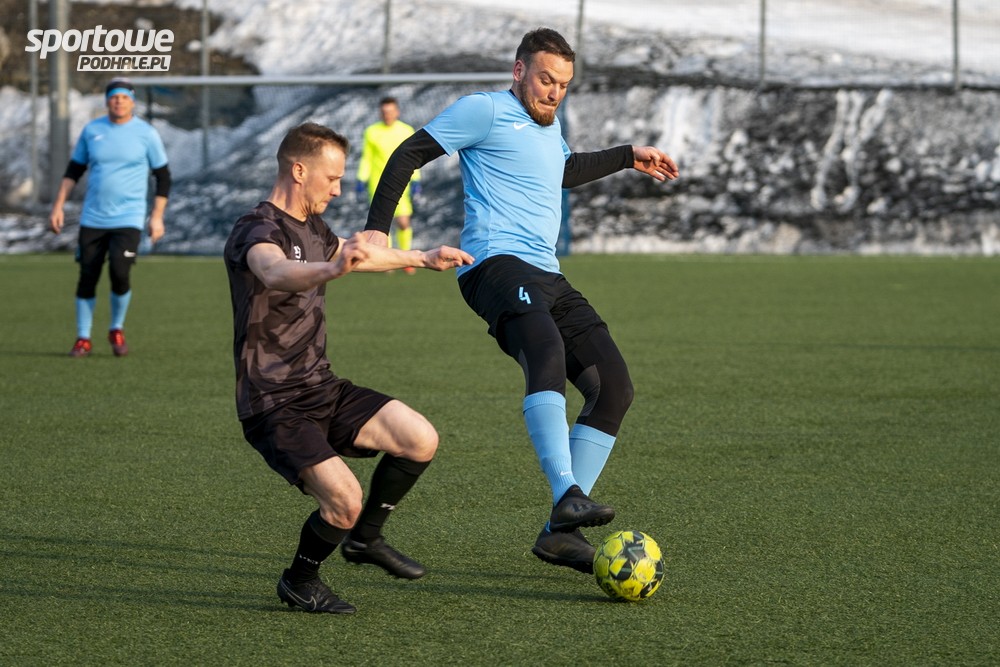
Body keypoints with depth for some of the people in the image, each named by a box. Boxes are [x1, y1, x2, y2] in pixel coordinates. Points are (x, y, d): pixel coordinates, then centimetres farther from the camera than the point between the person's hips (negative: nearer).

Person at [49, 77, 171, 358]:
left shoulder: (146, 133, -2)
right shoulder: (91, 130, 5)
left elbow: (163, 177, 4)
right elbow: (73, 171, 13)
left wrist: (157, 217, -1)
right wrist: (58, 206, 6)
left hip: (128, 220, -3)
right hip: (92, 219, 3)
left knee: (120, 274, -18)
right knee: (87, 279, 2)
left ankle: (117, 330, 7)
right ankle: (83, 339, 16)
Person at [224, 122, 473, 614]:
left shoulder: (313, 230, 12)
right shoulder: (255, 230, -16)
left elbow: (357, 252, 36)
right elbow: (276, 273, -41)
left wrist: (423, 258, 45)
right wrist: (333, 269, -61)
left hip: (322, 389, 8)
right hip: (274, 406, -8)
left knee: (421, 441, -9)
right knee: (345, 500, -23)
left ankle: (364, 539, 12)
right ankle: (299, 582, 5)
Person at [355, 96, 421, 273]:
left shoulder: (406, 131, 4)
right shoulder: (371, 132, 3)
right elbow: (366, 159, 8)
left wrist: (415, 181, 1)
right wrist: (361, 179, 1)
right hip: (377, 183, 0)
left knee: (403, 222, -8)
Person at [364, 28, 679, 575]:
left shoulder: (547, 126, 26)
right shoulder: (487, 110, 1)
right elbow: (409, 155, -2)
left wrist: (630, 157, 52)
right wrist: (378, 227, -11)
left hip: (547, 278, 9)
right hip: (497, 263, -9)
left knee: (614, 386, -4)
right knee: (548, 354, -36)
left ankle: (560, 532, -4)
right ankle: (568, 497, -49)